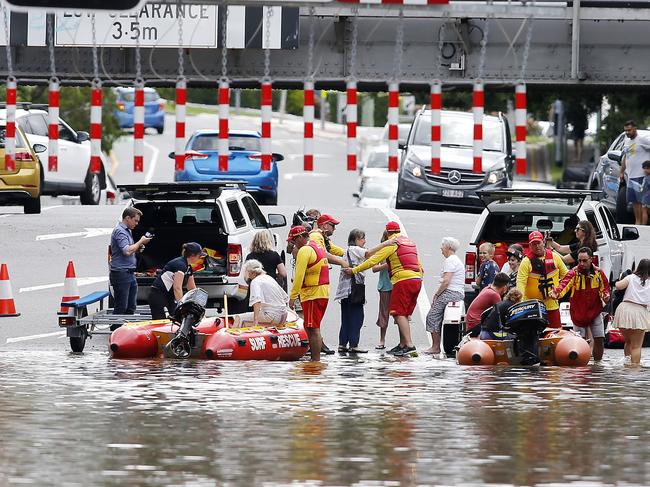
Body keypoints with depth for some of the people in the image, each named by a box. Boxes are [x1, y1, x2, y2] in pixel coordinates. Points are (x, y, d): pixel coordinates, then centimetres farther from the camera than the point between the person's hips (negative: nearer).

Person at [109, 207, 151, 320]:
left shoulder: (128, 231, 18)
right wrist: (140, 242, -12)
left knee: (131, 307, 11)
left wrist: (138, 248, 7)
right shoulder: (119, 231, -13)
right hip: (120, 273, -10)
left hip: (129, 273, 10)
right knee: (121, 307, -9)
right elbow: (127, 251, -24)